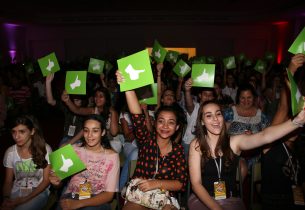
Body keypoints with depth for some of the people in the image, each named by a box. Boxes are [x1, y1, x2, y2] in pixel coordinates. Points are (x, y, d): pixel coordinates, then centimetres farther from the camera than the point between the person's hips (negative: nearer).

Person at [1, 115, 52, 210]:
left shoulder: (44, 149, -10)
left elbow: (46, 180, -7)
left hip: (39, 192, -3)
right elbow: (8, 181, 6)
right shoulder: (10, 152, -1)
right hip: (16, 191, 3)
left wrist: (25, 199, -15)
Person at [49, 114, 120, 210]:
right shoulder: (74, 149, 4)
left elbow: (109, 194, -6)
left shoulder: (112, 156, -4)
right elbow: (60, 182, 9)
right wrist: (57, 181, -15)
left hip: (97, 201, -2)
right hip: (71, 197, 2)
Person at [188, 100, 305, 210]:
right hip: (202, 200, -2)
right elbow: (196, 183, -9)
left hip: (231, 200, 2)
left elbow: (264, 136, -23)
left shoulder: (234, 142, -6)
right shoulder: (196, 145, -8)